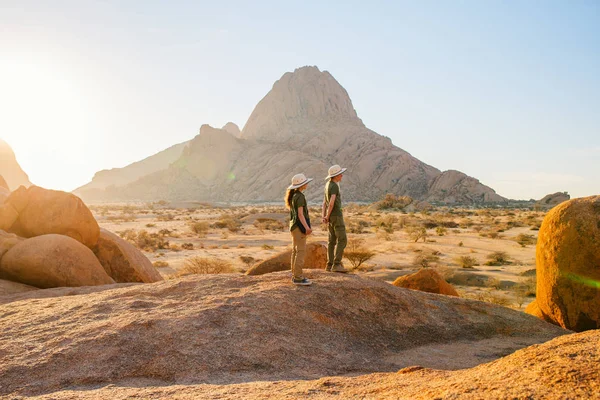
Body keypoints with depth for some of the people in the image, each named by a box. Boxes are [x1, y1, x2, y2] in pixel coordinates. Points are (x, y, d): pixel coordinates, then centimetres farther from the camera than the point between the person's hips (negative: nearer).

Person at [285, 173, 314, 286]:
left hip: (294, 225, 10)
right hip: (299, 226, -10)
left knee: (295, 251, 12)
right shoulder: (299, 196, -17)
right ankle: (298, 278, -5)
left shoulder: (293, 195, 12)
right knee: (301, 251, -7)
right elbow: (300, 214, -22)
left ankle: (295, 276, 19)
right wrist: (306, 227, -29)